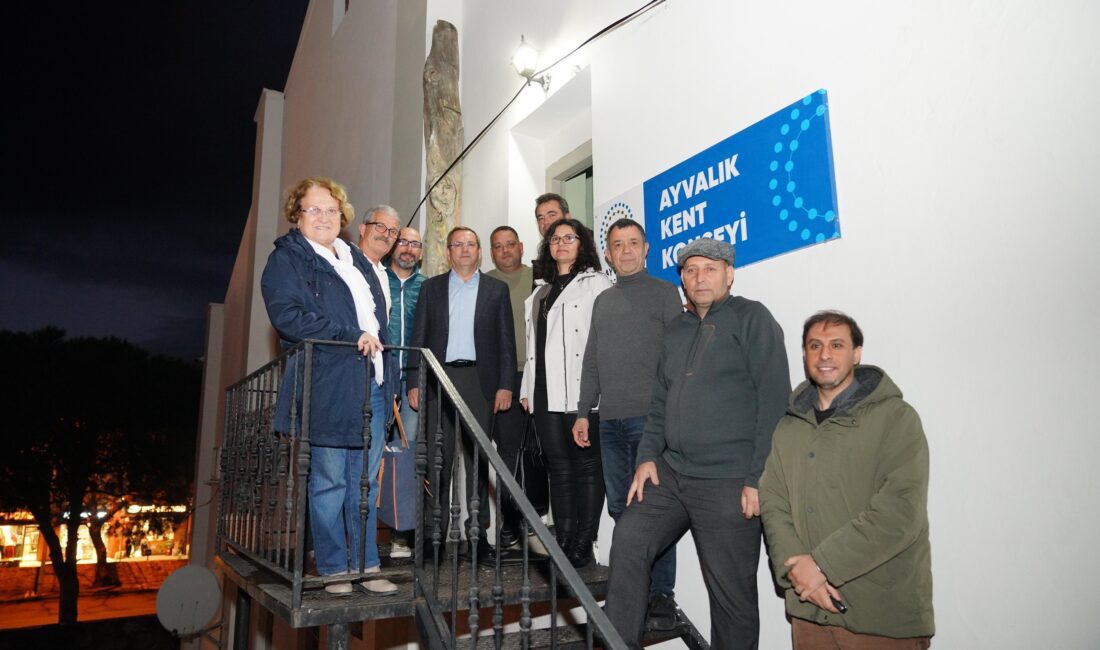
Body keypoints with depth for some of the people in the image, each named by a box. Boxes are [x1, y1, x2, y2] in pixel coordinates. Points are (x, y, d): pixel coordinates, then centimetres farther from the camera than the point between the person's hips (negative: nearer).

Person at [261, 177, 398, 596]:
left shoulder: (356, 260, 21)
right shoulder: (286, 259, 0)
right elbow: (287, 315, -15)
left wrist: (385, 366, 14)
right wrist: (352, 335, -19)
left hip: (371, 384, 7)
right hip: (327, 385, -6)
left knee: (365, 482, 10)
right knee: (329, 482, 1)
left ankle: (366, 565, 19)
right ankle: (334, 569, 14)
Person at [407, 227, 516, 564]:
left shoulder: (496, 289, 10)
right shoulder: (431, 287, 12)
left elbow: (506, 340, 5)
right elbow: (419, 338, 8)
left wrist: (505, 385, -3)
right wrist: (414, 383, 0)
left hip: (479, 380, 0)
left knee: (477, 458, 3)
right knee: (437, 457, 2)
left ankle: (477, 533, 11)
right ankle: (434, 531, 11)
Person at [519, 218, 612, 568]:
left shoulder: (596, 283, 3)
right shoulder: (539, 292, 21)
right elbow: (532, 343, 19)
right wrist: (527, 388, 14)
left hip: (583, 392, -6)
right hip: (546, 394, 6)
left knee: (586, 466, 0)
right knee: (558, 468, 9)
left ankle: (583, 546, 7)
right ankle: (563, 545, 16)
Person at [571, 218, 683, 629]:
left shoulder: (664, 293, 3)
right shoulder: (603, 301, 19)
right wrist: (583, 412, 15)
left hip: (651, 418, -5)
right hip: (610, 421, 6)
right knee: (620, 507, 10)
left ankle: (661, 596, 10)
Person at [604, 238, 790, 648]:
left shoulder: (752, 318, -4)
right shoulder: (676, 330, 17)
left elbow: (774, 400, -11)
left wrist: (758, 478, -15)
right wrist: (648, 456, 8)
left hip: (728, 483, -6)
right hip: (671, 473, 6)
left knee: (732, 593, 3)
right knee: (628, 542, -1)